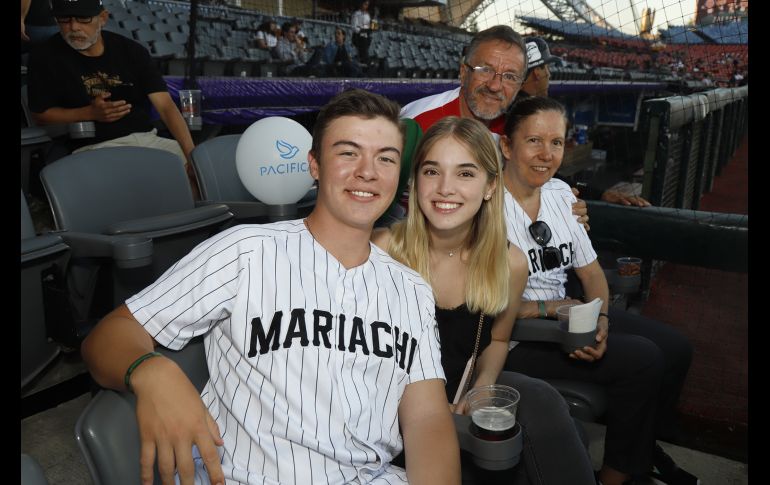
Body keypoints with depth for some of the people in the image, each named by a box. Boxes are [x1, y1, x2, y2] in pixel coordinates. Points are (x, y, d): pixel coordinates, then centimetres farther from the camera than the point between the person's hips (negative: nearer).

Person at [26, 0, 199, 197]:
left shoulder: (131, 51, 6)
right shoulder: (45, 56, 3)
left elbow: (166, 106, -4)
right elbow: (40, 114, 8)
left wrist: (192, 155, -19)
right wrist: (90, 113, -10)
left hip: (147, 138, 3)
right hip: (95, 147, -3)